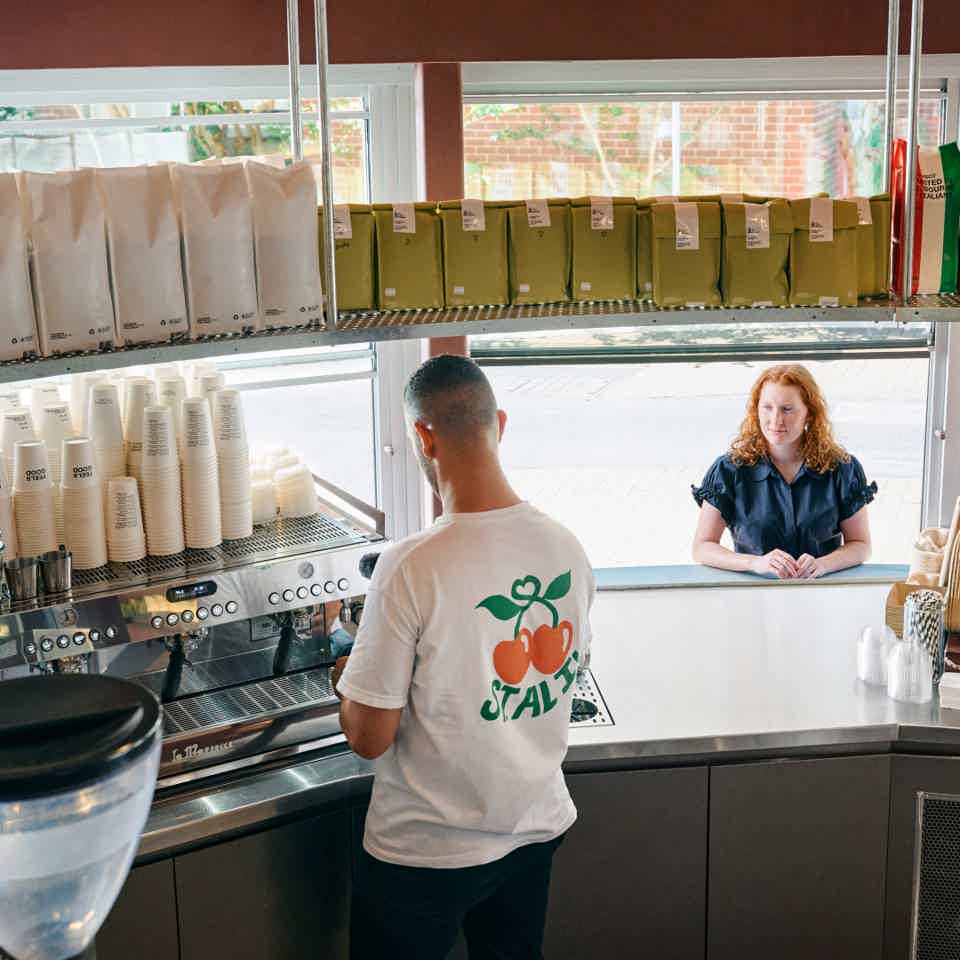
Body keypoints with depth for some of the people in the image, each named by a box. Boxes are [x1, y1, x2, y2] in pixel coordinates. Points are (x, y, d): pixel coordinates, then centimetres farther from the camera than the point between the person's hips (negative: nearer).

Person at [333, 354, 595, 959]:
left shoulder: (411, 568, -26)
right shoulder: (567, 548, -8)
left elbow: (370, 738, -20)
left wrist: (348, 682, 2)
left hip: (427, 853, -5)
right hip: (537, 829, 5)